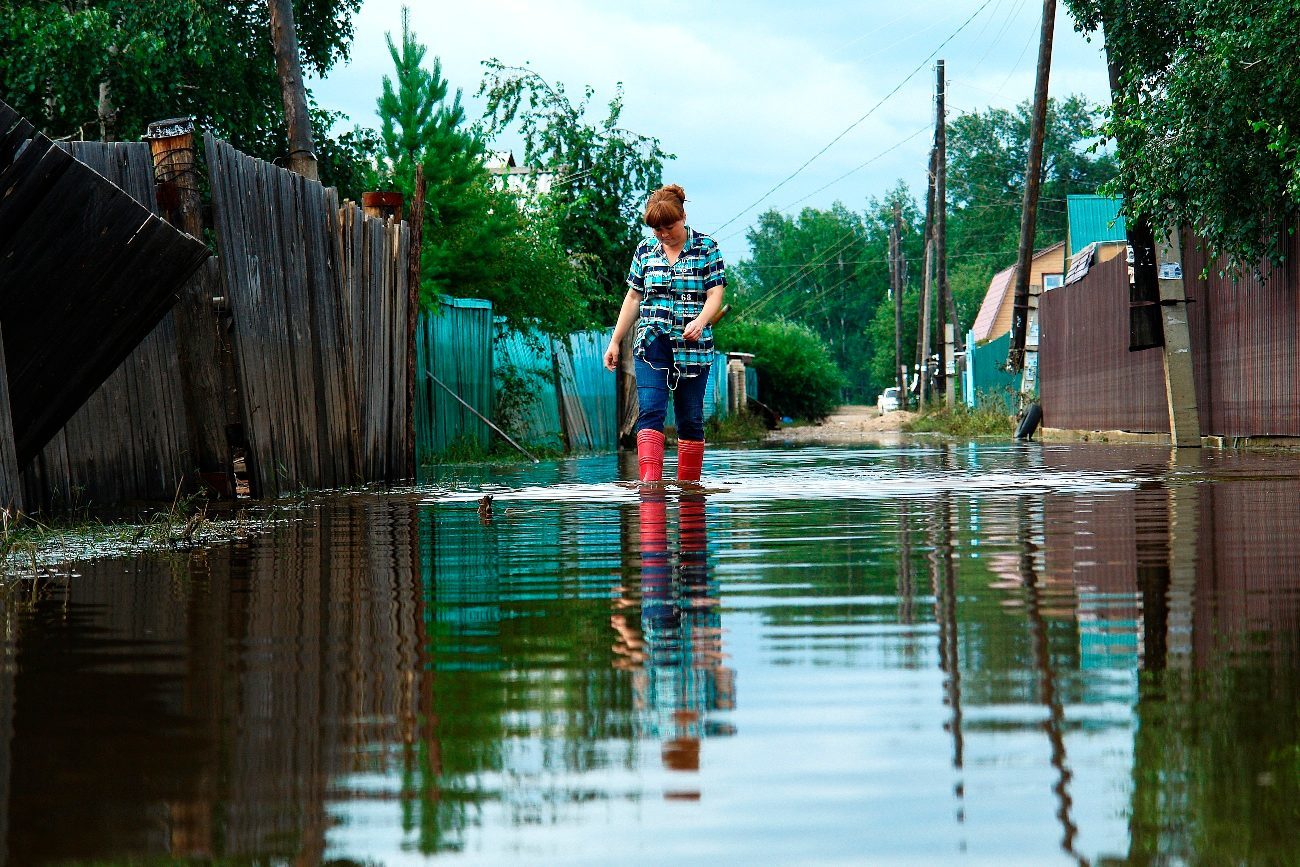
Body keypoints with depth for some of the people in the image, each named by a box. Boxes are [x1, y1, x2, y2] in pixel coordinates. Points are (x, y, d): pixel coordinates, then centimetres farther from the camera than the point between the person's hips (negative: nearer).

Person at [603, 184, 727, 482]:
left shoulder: (706, 248, 1)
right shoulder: (645, 250, 10)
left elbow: (715, 294, -5)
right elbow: (633, 298, 16)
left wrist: (701, 321, -25)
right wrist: (615, 341, 14)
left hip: (692, 346, -1)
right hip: (651, 343, 1)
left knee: (690, 419, 3)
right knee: (650, 411, -15)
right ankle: (650, 483, -25)